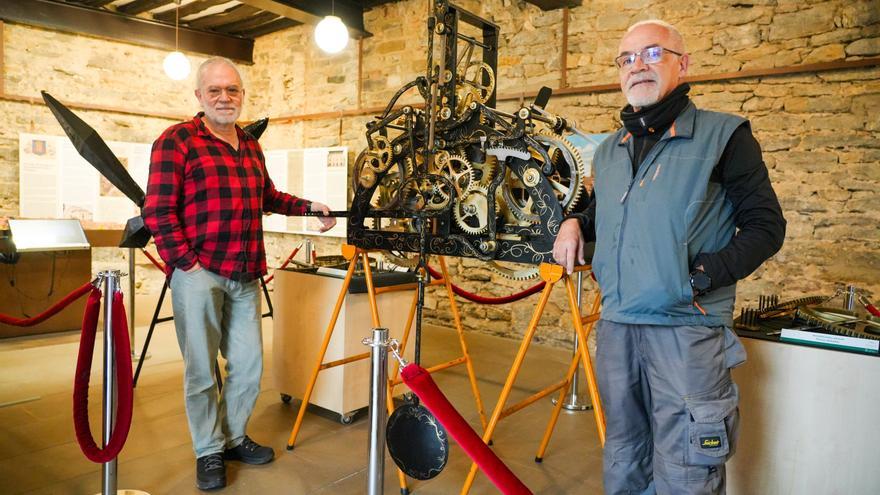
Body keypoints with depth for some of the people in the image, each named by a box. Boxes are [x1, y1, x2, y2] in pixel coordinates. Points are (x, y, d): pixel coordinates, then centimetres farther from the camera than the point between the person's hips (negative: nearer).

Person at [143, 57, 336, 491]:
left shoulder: (251, 146, 17)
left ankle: (233, 437, 32)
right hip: (199, 275, -6)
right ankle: (208, 452, 23)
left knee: (249, 365, 12)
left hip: (246, 276, 6)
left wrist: (309, 207, 17)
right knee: (202, 370, 5)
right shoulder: (176, 141, -4)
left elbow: (269, 197, 28)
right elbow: (158, 211, -10)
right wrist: (186, 263, -14)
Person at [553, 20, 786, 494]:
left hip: (687, 329, -5)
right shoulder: (608, 150, 16)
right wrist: (575, 222, 8)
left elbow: (766, 225, -4)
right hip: (616, 326, 6)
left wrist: (701, 277, -16)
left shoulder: (723, 135, -2)